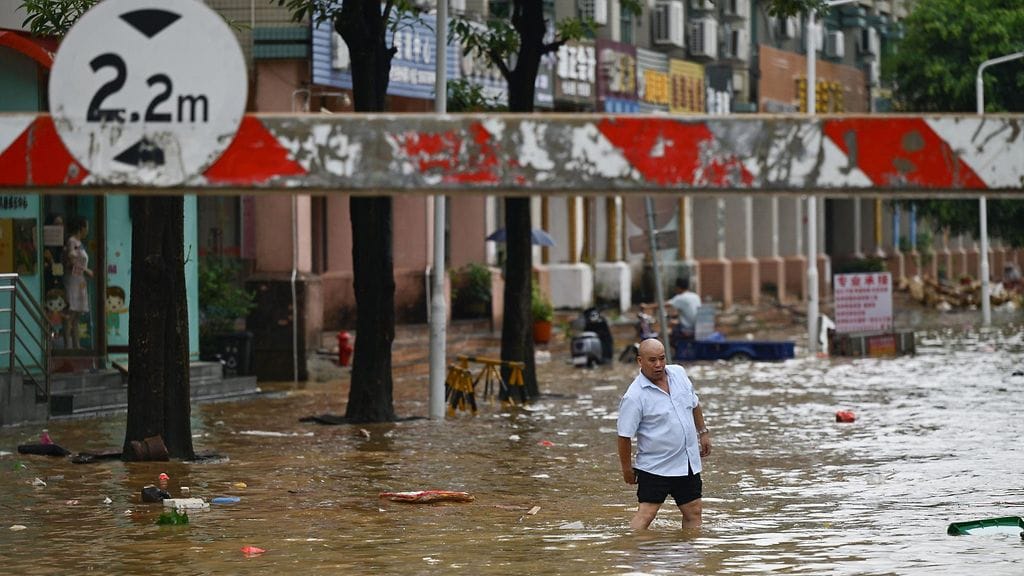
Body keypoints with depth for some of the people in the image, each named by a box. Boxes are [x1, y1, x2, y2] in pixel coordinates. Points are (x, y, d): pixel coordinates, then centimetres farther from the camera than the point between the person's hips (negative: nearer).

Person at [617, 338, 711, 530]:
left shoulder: (679, 374, 2)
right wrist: (627, 469, -9)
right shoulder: (634, 397, -19)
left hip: (689, 463, 6)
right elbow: (624, 436, -14)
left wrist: (703, 432, 20)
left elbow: (694, 404, 20)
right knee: (646, 513, -13)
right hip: (655, 468, -6)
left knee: (693, 511, 10)